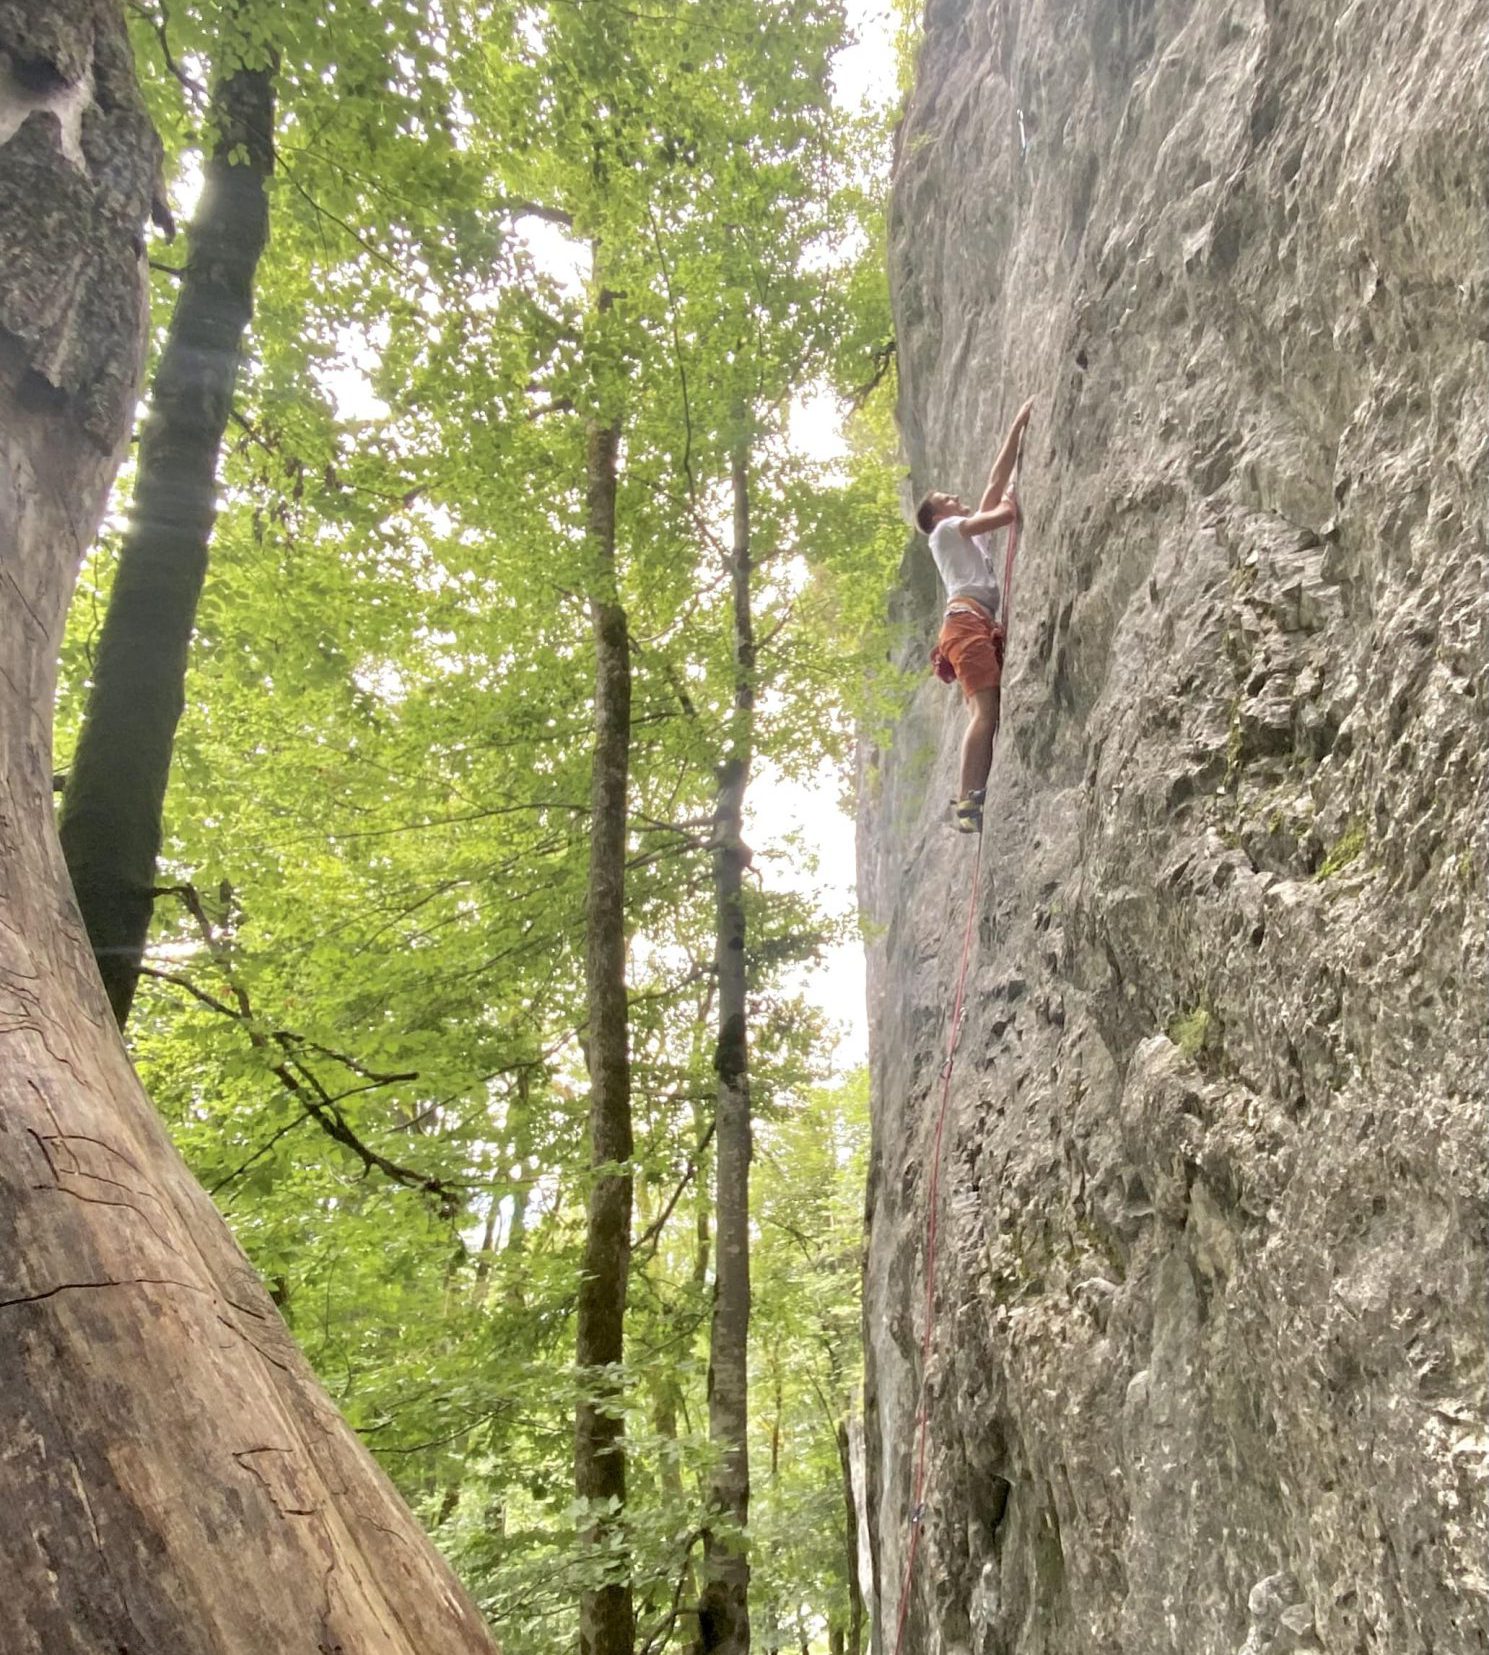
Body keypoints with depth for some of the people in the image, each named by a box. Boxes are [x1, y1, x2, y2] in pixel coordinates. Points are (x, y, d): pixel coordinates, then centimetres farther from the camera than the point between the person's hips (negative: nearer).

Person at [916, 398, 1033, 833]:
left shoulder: (974, 532, 35)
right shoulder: (947, 530, 13)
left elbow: (997, 478, 33)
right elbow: (1006, 514, 3)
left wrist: (1019, 424, 33)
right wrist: (1008, 501, 26)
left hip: (983, 625, 9)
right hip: (966, 619, -9)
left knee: (987, 713, -6)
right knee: (985, 710, -22)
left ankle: (970, 803, -16)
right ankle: (968, 802, -32)